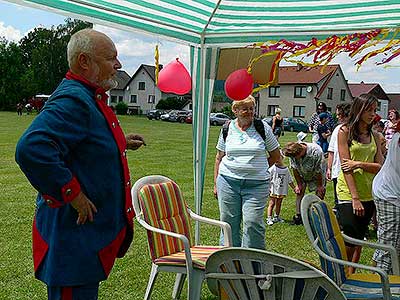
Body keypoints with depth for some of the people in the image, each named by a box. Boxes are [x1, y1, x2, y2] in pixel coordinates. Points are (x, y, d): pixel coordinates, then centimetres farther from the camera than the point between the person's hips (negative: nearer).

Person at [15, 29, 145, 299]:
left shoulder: (91, 99, 13)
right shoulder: (73, 100, -22)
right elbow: (31, 149, -36)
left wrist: (119, 142, 16)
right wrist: (73, 195, -28)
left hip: (93, 229, 10)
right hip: (73, 231, -10)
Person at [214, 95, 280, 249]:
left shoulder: (263, 127, 4)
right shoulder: (227, 128, 8)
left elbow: (275, 155, 12)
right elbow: (219, 157, 14)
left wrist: (260, 169, 7)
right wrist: (216, 183, 11)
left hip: (257, 184, -2)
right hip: (228, 181, 2)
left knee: (253, 223, -8)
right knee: (229, 222, 4)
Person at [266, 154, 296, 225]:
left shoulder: (286, 169, 5)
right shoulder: (272, 169, -9)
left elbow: (290, 180, 14)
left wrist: (294, 188, 14)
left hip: (282, 191, 4)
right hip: (273, 190, -4)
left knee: (279, 204, 14)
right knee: (272, 203, -4)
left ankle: (276, 217, 27)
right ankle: (269, 218, -2)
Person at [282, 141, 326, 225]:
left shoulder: (316, 152, -39)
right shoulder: (293, 154, -26)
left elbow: (319, 171, -27)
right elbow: (295, 169, -13)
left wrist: (320, 186, -17)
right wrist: (299, 184, -9)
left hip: (317, 175, -3)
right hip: (302, 175, 3)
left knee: (319, 194, -8)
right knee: (299, 192, -6)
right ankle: (298, 216, -4)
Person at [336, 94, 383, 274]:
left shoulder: (374, 136, 10)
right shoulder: (345, 131, -5)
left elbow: (381, 167, 3)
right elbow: (345, 166, -11)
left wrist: (359, 164, -15)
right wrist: (355, 198, -16)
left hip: (369, 194, 5)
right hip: (348, 193, -5)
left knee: (359, 240, 12)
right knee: (349, 241, -7)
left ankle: (351, 275, 25)